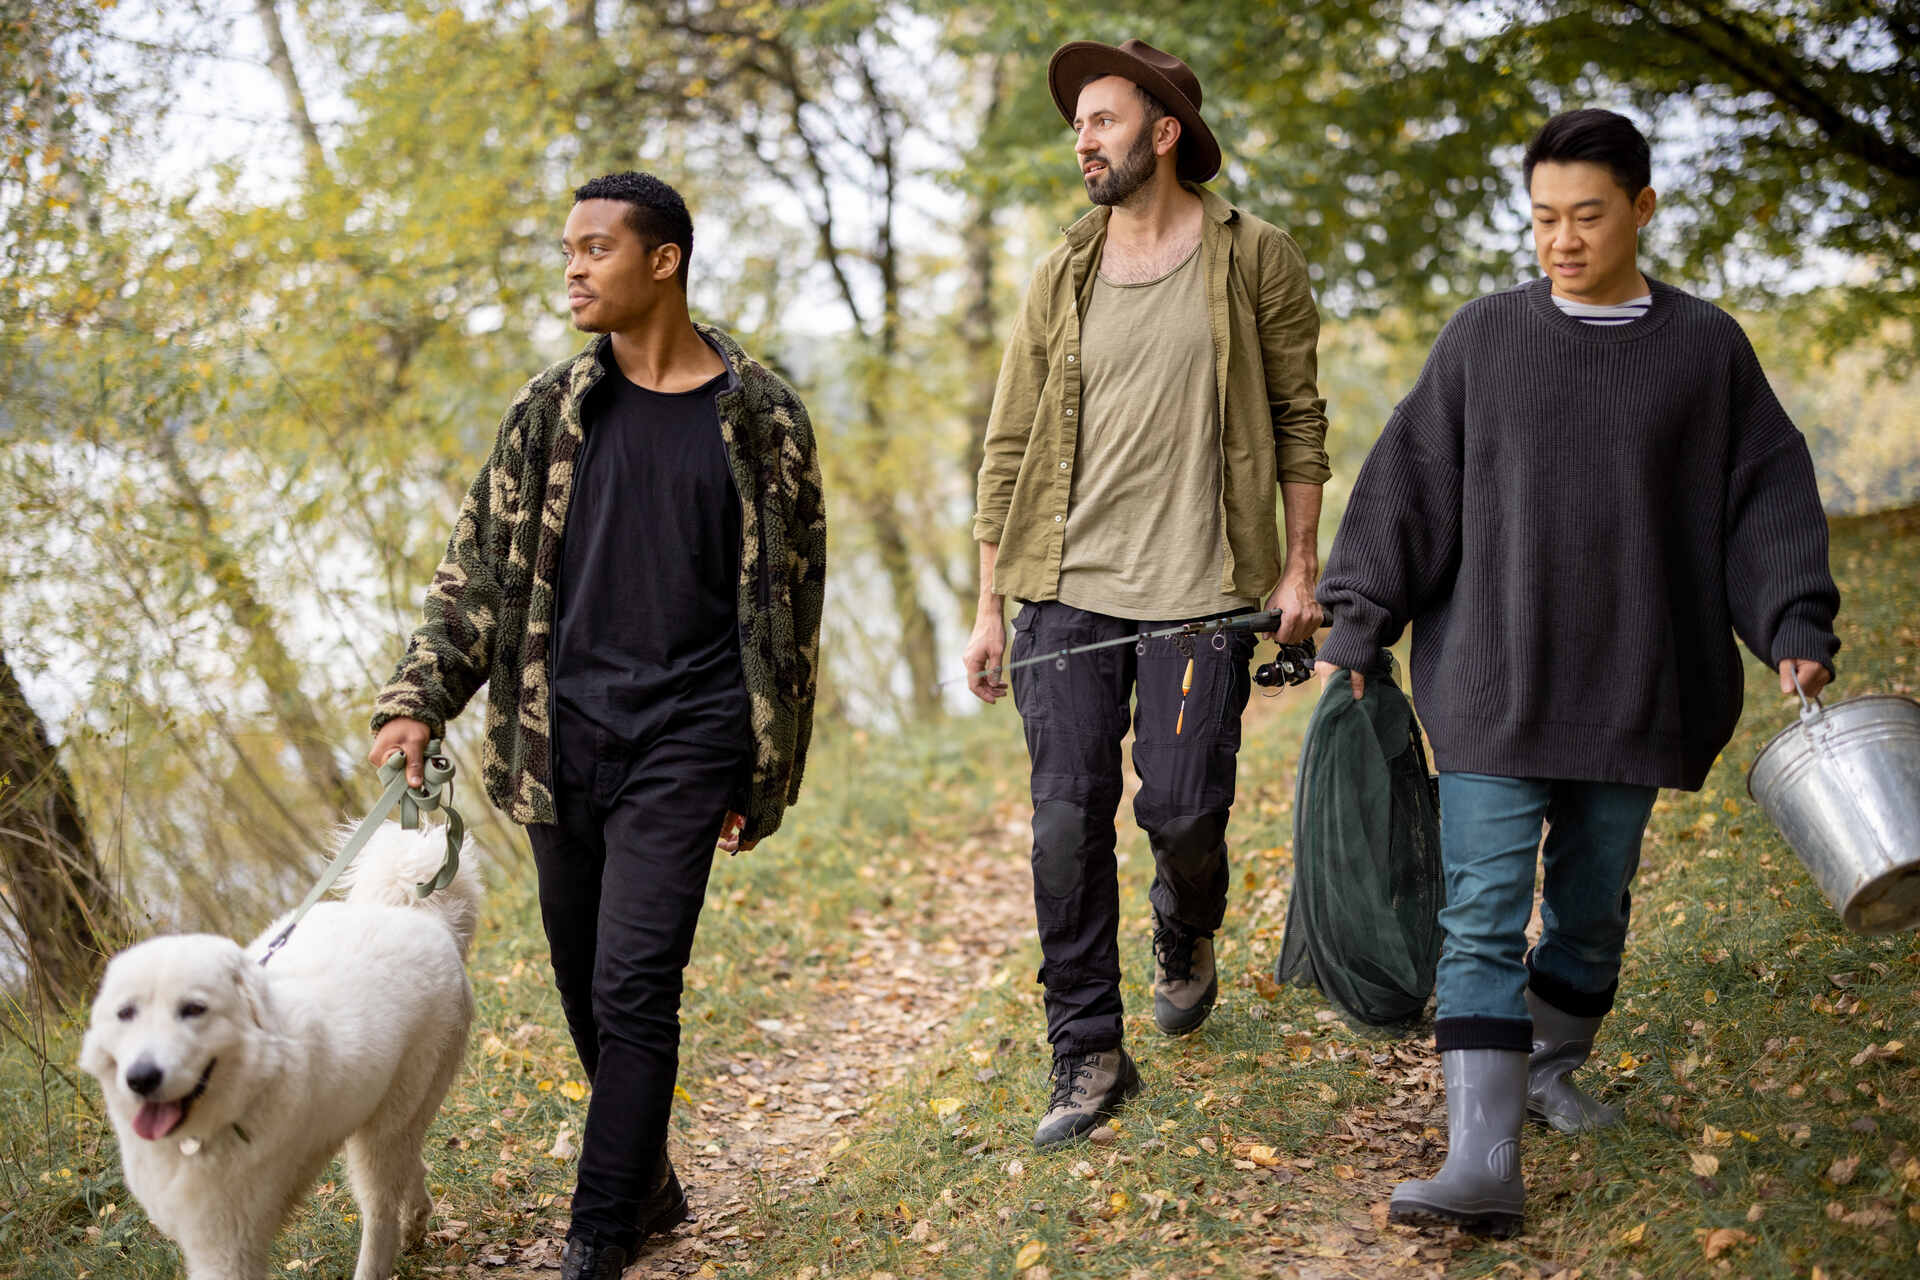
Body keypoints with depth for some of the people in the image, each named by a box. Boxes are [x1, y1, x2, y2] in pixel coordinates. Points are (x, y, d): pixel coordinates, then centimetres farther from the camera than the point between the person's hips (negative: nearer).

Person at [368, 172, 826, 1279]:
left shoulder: (760, 418, 0)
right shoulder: (552, 410, 7)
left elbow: (790, 600, 4)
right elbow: (479, 567, 10)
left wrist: (767, 776, 4)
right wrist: (419, 701, -3)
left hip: (685, 740, -3)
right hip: (562, 738, 4)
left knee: (635, 989, -9)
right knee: (585, 987, 11)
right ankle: (649, 1186, 31)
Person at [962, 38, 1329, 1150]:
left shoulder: (1256, 260, 2)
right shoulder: (1061, 280, 9)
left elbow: (1298, 420, 5)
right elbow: (1011, 447, 10)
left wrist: (1300, 568, -1)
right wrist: (989, 609, 7)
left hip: (1200, 593, -2)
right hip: (1066, 589, 3)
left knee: (1181, 810, -2)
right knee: (1068, 821, 0)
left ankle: (1189, 940, 35)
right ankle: (1089, 1056, 12)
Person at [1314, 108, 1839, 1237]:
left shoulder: (1708, 349, 4)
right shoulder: (1484, 339, 3)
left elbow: (1768, 499, 6)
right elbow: (1409, 489, 3)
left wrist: (1796, 630, -4)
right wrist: (1356, 629, -1)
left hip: (1633, 694, 1)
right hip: (1492, 689, -1)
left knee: (1594, 905, 14)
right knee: (1484, 920, -8)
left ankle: (1551, 1069, 37)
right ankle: (1484, 1162, -10)